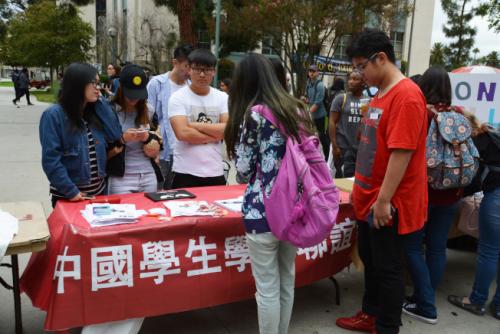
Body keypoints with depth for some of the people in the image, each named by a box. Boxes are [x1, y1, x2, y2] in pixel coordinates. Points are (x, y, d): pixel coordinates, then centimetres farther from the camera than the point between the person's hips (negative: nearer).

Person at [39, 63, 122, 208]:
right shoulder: (53, 115, -13)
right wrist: (70, 191, -21)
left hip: (99, 191, 6)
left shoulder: (93, 112, 7)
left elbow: (115, 136, -3)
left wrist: (99, 102, -4)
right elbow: (51, 159, -17)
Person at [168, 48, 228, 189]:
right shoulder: (178, 98, -4)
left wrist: (196, 125, -12)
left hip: (216, 172, 3)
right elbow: (183, 133, -17)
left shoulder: (223, 98, 6)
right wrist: (215, 135, -9)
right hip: (185, 173, -3)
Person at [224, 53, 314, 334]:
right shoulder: (299, 109, 8)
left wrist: (245, 174, 15)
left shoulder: (253, 114, -11)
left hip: (264, 210, -7)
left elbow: (244, 171, -8)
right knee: (287, 282, 20)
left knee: (267, 288, 6)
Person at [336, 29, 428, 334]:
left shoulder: (406, 95, -20)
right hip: (370, 200, 9)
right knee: (370, 260, 20)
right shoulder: (382, 94, 11)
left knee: (388, 268, 6)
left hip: (389, 205, -9)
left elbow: (402, 151, -25)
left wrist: (383, 200, -22)